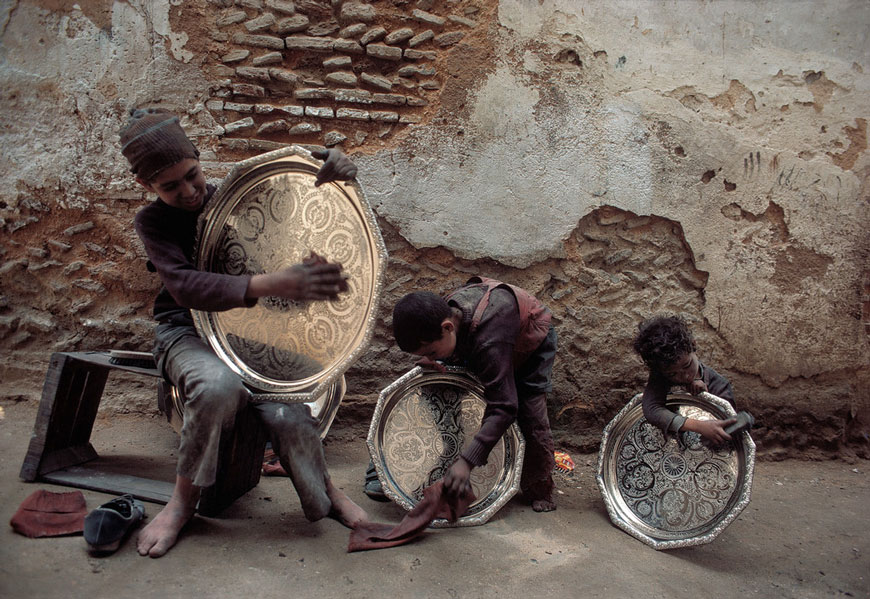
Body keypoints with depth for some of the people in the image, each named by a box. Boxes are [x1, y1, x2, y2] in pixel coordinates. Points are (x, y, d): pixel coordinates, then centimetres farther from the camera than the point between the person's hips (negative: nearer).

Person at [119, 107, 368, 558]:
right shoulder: (153, 221, -4)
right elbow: (184, 285, -25)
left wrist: (333, 169, -23)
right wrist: (268, 285, -42)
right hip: (187, 331, -1)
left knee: (289, 414, -24)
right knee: (218, 385, -37)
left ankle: (325, 493, 4)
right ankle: (183, 502, -13)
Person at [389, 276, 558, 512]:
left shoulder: (488, 342, -49)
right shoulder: (444, 311, -26)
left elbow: (504, 408, -49)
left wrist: (466, 461, -53)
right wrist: (435, 362, -25)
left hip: (533, 340, -7)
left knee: (531, 417, -11)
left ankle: (540, 493, 5)